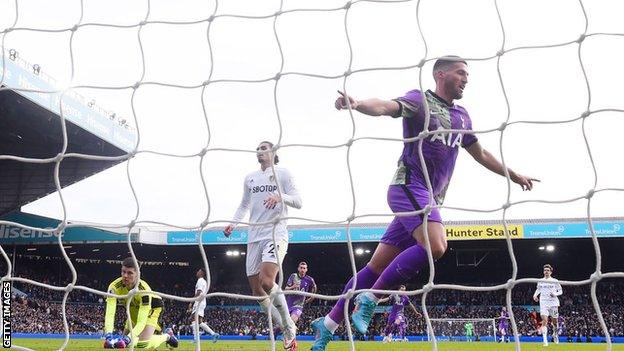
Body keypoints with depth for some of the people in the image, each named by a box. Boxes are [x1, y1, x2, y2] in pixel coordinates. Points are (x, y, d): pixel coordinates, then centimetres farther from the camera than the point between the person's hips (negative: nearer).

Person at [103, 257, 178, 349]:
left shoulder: (144, 290, -41)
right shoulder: (114, 287, -33)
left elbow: (141, 322, -44)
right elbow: (110, 313, -41)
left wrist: (127, 338, -59)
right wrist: (109, 335, -58)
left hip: (151, 307, -5)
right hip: (133, 309, 5)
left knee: (142, 344, -21)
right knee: (125, 342, 9)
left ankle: (167, 336, 10)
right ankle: (155, 333, 34)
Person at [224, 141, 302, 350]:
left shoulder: (282, 173, 4)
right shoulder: (250, 178, 17)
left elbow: (298, 202, -2)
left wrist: (281, 196, -20)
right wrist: (233, 223, 11)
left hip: (276, 233, -6)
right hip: (255, 236, 6)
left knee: (266, 282, -26)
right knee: (256, 289, 0)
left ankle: (289, 326, -7)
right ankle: (287, 330, 13)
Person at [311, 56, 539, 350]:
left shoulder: (462, 116, 20)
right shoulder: (421, 100, -2)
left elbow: (481, 155, 34)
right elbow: (385, 107, -21)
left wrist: (515, 176, 40)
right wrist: (357, 104, -43)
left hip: (429, 198, 8)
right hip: (409, 186, -8)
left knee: (378, 266, 5)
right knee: (435, 246, -29)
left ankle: (328, 324, 12)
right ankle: (369, 300, -18)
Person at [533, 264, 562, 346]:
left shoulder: (555, 281, 2)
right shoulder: (540, 281, 7)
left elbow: (560, 291, 7)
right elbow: (538, 289, 24)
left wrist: (555, 294, -12)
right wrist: (535, 295, 5)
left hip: (553, 303, 0)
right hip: (544, 303, 0)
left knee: (554, 321, 10)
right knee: (544, 320, -15)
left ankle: (555, 334, 41)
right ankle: (545, 341, -20)